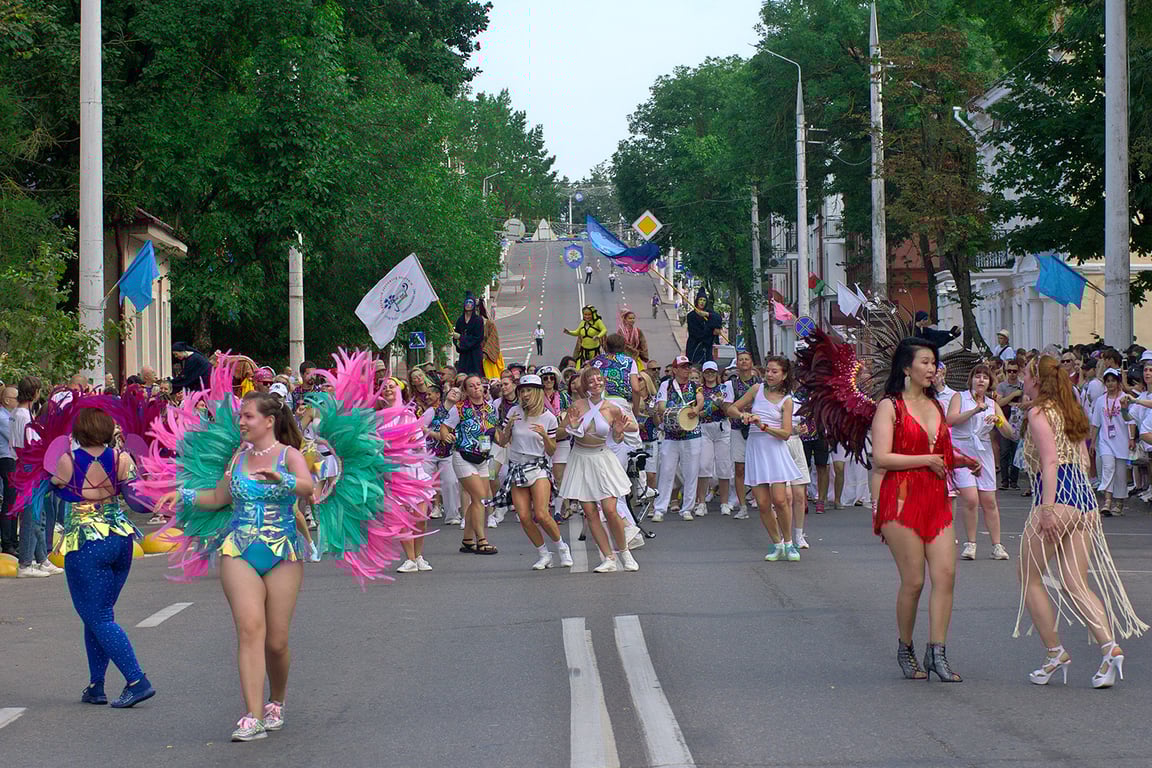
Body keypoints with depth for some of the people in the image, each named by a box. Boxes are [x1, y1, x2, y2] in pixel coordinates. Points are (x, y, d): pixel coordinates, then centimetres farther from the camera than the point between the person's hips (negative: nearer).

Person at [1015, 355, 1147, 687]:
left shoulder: (1039, 412, -6)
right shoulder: (1070, 410, 19)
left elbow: (1050, 461, -17)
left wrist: (1048, 509, -22)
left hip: (1056, 499, -8)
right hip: (1085, 501, 8)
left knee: (1029, 577, 7)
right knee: (1077, 585, 4)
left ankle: (1054, 652, 7)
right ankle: (1110, 646, -15)